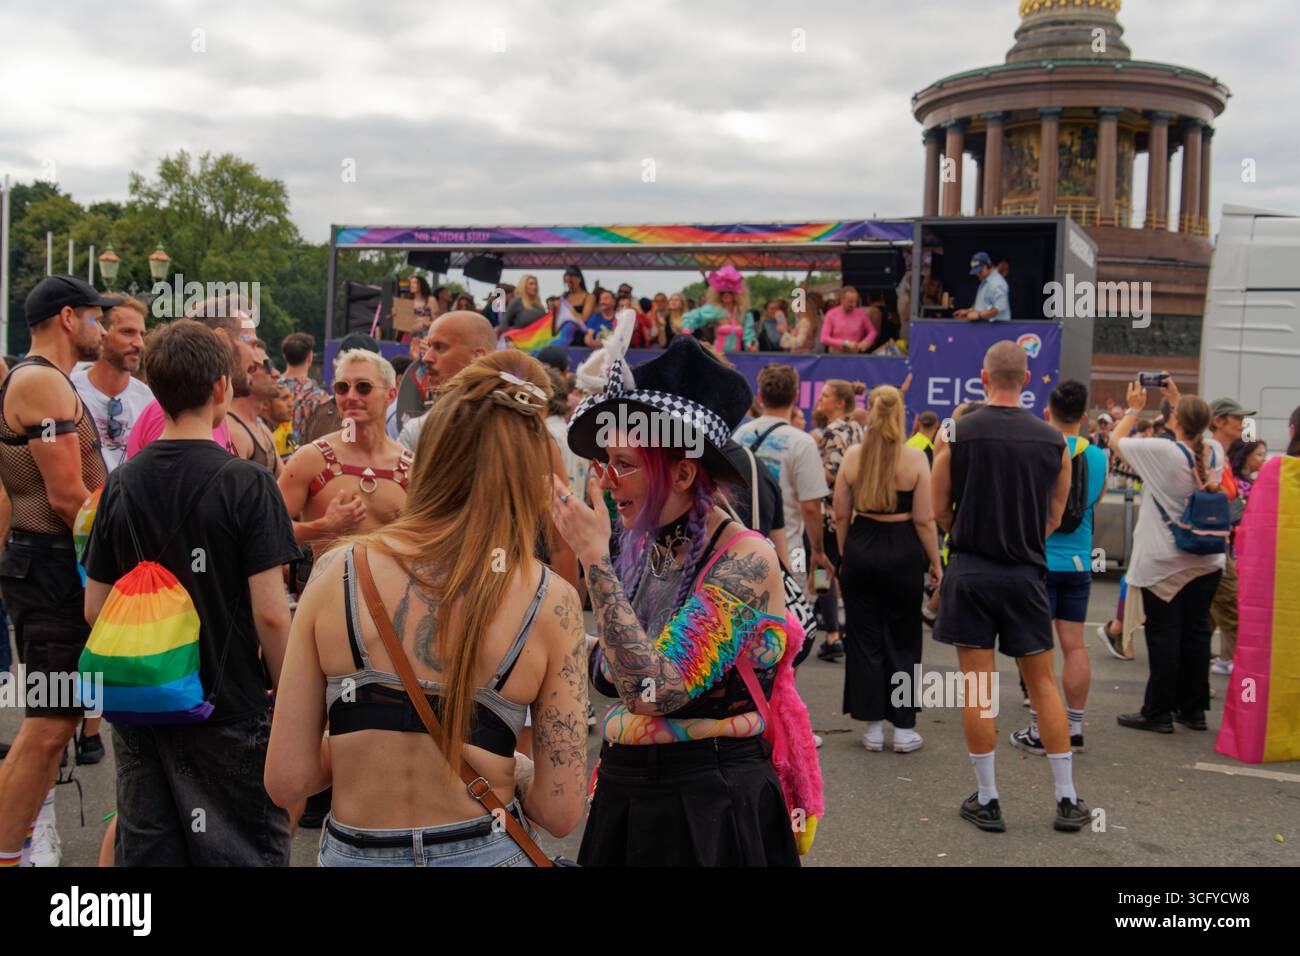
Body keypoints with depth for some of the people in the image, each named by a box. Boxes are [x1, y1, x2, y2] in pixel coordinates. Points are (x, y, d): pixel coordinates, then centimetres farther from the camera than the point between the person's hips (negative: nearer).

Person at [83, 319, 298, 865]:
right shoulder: (246, 483, -14)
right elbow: (269, 613, -17)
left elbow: (95, 606, 4)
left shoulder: (122, 484, 0)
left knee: (146, 849, 15)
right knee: (245, 849, 9)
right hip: (230, 707, -4)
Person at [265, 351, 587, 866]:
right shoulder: (552, 601, -13)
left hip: (354, 852, 1)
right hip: (483, 852, -1)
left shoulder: (337, 572, -11)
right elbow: (560, 809, -11)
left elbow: (286, 779, -8)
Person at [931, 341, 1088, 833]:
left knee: (977, 685, 3)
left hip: (972, 571, -2)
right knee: (1042, 682, 12)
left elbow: (939, 511, 0)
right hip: (1027, 573, 2)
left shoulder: (956, 434, -7)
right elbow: (1054, 518, 9)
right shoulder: (1053, 440, 1)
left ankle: (987, 800, 9)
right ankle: (1067, 800, 16)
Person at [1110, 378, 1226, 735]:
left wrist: (1134, 408, 12)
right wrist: (1177, 398, 27)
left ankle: (1159, 712, 6)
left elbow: (1115, 440, -1)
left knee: (1164, 634, 0)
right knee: (1196, 631, 10)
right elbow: (1195, 433, 25)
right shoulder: (1215, 452, 0)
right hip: (1206, 561, 5)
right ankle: (1194, 709, 18)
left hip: (1164, 562, -5)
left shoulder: (1162, 452, -17)